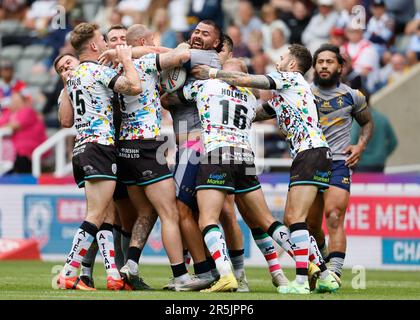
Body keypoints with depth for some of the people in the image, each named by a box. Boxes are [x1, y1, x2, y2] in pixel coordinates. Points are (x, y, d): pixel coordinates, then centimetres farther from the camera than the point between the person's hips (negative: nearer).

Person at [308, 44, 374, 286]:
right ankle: (322, 256, 36)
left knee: (334, 217, -19)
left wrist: (361, 146, 6)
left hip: (339, 163, -2)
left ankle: (335, 273, -26)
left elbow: (367, 122, 22)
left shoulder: (352, 96, 7)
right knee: (311, 223, 7)